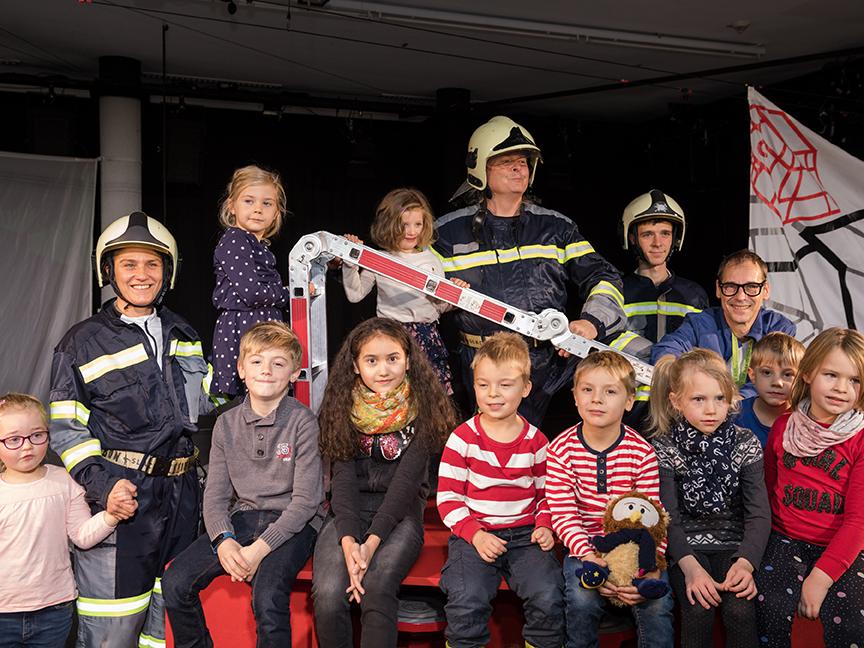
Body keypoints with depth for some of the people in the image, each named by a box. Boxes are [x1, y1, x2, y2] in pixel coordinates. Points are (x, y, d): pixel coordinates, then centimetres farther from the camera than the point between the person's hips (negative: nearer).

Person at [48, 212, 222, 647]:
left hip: (181, 493, 5)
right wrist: (102, 486, -17)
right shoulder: (83, 342, -2)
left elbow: (206, 398, 19)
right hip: (120, 494, -5)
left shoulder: (183, 335, 13)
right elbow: (65, 428, -5)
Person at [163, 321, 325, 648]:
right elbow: (215, 494, 5)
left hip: (293, 523, -5)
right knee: (175, 581, -12)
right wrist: (224, 541, -15)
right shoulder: (227, 424, 6)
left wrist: (260, 548, -20)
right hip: (242, 517, 5)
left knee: (267, 597, -31)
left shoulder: (303, 422, -8)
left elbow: (305, 500, -12)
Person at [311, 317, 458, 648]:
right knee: (328, 597, -24)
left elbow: (407, 478, -11)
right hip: (349, 511, 2)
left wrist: (372, 542, -22)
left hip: (400, 512, -2)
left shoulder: (421, 407, -5)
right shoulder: (344, 407, 1)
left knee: (376, 588, -31)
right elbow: (343, 476, -5)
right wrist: (348, 540, -21)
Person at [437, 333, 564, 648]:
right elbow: (448, 497, -2)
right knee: (467, 601, -25)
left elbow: (546, 493, 16)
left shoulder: (536, 441, 6)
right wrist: (475, 534, -14)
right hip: (473, 533, -2)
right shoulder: (463, 438, -2)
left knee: (548, 597, -19)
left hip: (524, 535, 2)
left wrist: (544, 526, -3)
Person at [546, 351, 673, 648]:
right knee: (583, 600, -25)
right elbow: (563, 515, -10)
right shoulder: (562, 449, -7)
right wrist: (589, 557, -23)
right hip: (584, 545, -1)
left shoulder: (642, 452, -5)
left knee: (657, 604, -20)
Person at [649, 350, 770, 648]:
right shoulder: (664, 447, -7)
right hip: (685, 545, -1)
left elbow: (759, 512, -7)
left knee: (740, 610, -23)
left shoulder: (746, 443, -4)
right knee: (698, 610, -24)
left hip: (734, 545, 1)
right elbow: (668, 516, -10)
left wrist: (745, 563, -23)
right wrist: (690, 566, -25)